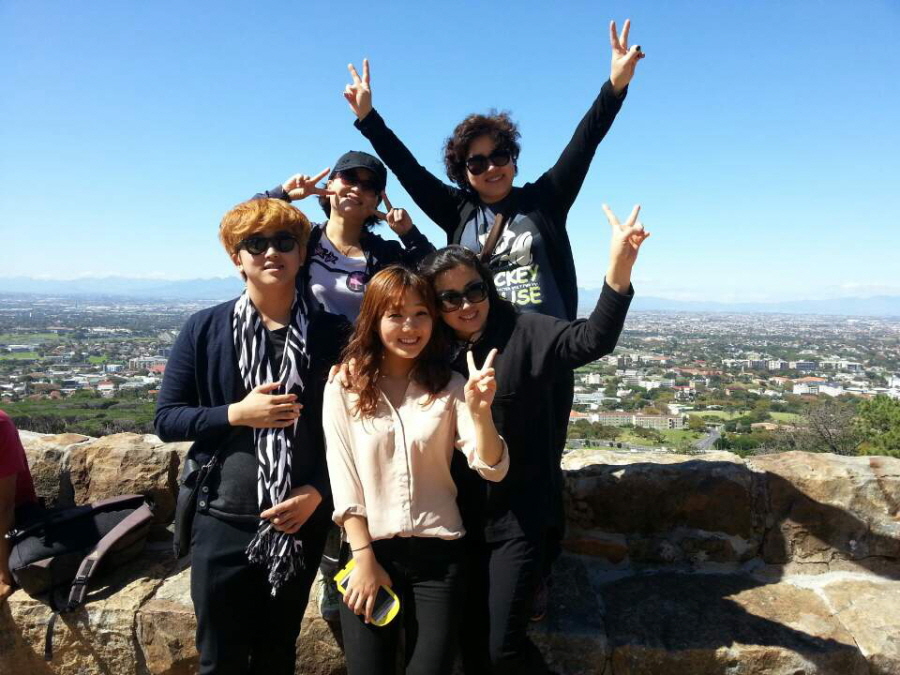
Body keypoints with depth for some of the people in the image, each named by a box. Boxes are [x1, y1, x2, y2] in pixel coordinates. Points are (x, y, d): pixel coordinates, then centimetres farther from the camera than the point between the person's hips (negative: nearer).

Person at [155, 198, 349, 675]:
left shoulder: (332, 334, -4)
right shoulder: (204, 329, -4)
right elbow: (166, 419, -2)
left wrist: (317, 492, -13)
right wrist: (237, 413, -17)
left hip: (300, 520, 1)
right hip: (222, 520, 0)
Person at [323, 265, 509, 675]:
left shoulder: (451, 386, -2)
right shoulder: (344, 387, -4)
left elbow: (492, 469, -9)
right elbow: (342, 478, -4)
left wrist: (479, 411, -26)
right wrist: (364, 558, -7)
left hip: (439, 553, 1)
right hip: (370, 550, 0)